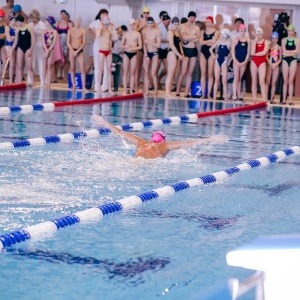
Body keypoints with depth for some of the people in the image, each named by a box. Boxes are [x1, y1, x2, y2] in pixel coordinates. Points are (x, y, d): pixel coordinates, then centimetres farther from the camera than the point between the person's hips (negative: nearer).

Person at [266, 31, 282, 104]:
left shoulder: (279, 47, 6)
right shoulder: (268, 46, 2)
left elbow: (280, 58, 5)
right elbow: (266, 56, -4)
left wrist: (276, 64, -11)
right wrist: (271, 64, -15)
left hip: (276, 66, 1)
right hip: (269, 65, -1)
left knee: (274, 83, 2)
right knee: (267, 82, -3)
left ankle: (272, 99, 4)